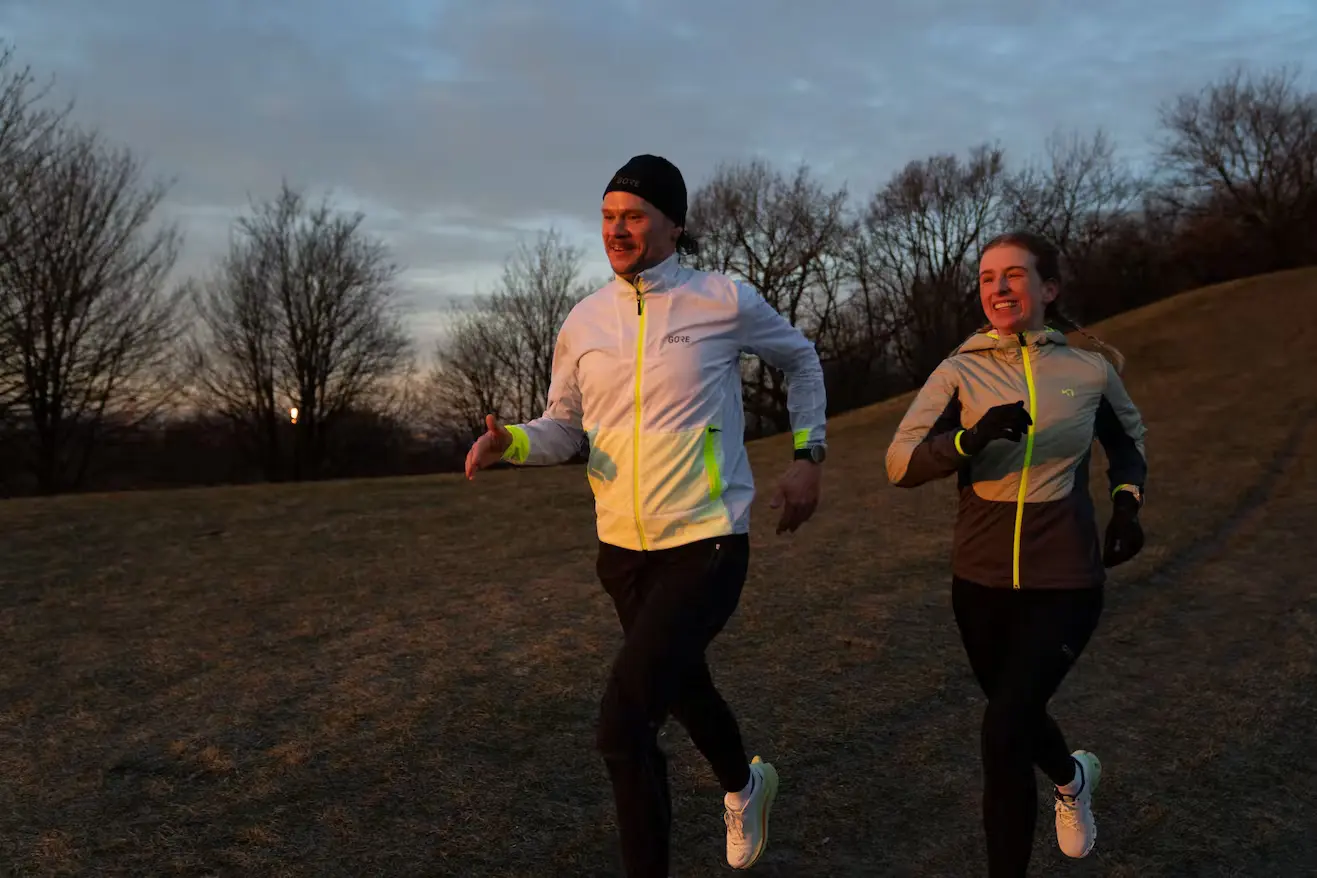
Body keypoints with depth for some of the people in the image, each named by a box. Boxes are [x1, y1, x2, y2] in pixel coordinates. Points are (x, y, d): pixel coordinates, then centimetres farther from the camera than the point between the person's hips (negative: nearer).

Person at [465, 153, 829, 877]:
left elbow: (801, 360, 11)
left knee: (624, 721, -17)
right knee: (678, 682, 25)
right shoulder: (584, 321, 1)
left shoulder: (725, 300, -8)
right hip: (622, 547, 5)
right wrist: (510, 442, -13)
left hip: (706, 544, -5)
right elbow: (563, 428, 8)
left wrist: (808, 455, 2)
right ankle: (743, 784, 56)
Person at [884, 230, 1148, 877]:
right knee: (1015, 712, 22)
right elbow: (900, 463, -14)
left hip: (1065, 583, -2)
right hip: (981, 580, 2)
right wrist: (974, 438, -30)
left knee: (1003, 732, -15)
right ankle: (1073, 778, 57)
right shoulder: (960, 372, -4)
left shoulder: (1089, 366, -2)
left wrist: (1128, 502, 0)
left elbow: (1127, 441, 18)